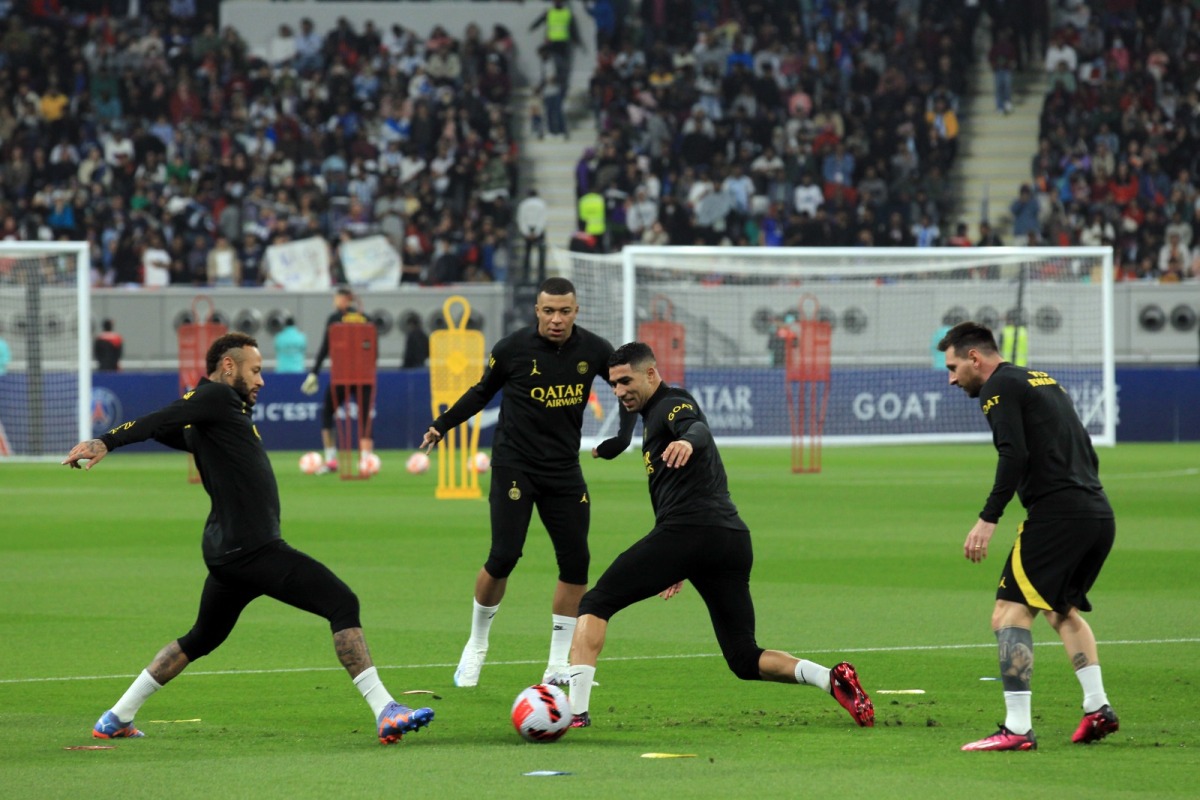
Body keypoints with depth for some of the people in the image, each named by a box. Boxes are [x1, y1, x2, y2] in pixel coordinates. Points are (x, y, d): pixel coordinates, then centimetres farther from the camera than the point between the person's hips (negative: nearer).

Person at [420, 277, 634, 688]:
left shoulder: (593, 350, -3)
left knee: (575, 562, -2)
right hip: (514, 465, -3)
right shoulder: (512, 349, -9)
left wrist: (623, 435, -1)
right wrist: (443, 424, 8)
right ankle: (476, 647, 9)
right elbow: (483, 391, 9)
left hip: (564, 469, 3)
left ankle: (558, 668, 9)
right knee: (503, 557, -14)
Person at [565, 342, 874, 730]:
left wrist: (688, 441, -47)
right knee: (746, 660, 9)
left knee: (594, 604, -3)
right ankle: (831, 678, -13)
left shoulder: (671, 404, 3)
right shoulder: (656, 412, 31)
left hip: (688, 532, -9)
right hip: (733, 541, 9)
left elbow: (698, 428, -22)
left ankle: (576, 708, -15)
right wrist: (680, 568, 42)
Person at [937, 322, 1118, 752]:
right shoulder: (1043, 381, 24)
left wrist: (988, 519, -17)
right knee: (1063, 609, 27)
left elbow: (1014, 455, -16)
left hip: (1056, 513, -9)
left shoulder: (999, 386, -2)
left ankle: (1017, 729, -19)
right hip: (1100, 514, 9)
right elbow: (1087, 455, 23)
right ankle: (1097, 708, 19)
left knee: (1010, 614, -10)